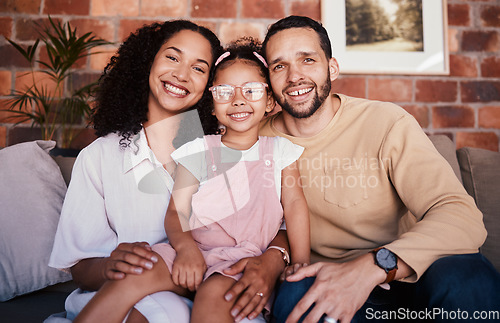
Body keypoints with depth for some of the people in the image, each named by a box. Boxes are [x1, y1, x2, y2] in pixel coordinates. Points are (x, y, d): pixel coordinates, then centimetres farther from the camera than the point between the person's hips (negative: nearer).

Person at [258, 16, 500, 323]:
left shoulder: (386, 122, -13)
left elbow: (462, 216, -22)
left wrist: (374, 266, -37)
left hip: (401, 281, 0)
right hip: (320, 278, 1)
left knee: (467, 276, -31)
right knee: (293, 297, -32)